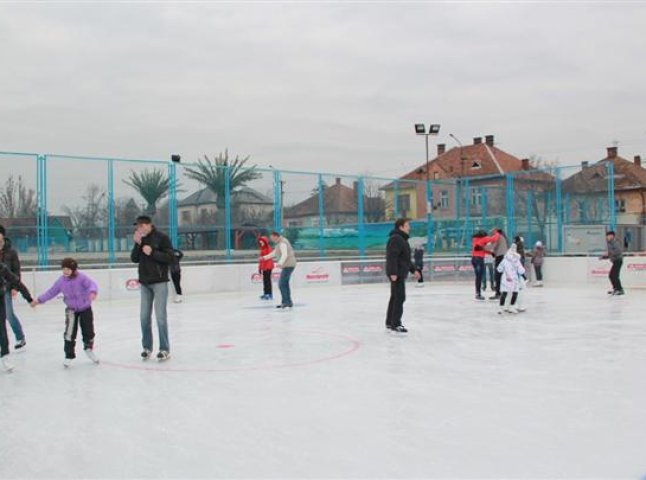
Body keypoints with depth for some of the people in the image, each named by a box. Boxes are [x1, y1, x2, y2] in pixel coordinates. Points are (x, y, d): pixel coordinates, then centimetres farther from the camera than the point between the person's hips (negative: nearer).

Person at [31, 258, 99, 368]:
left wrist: (92, 292, -56)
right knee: (70, 333, -9)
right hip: (71, 309, 2)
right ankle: (69, 356, 3)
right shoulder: (61, 280, -7)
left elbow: (92, 284, -34)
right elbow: (51, 292, 5)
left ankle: (89, 349, 35)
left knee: (88, 331, 6)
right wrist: (39, 300, 5)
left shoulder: (82, 277, -20)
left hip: (85, 308, -2)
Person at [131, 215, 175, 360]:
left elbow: (171, 258, -11)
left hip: (159, 282, -6)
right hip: (144, 283, 6)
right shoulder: (140, 239, 10)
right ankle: (147, 347, 18)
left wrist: (152, 252, -19)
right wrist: (137, 244, -8)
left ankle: (165, 349, 2)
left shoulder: (161, 237, -7)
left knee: (160, 316, -5)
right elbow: (134, 259, 6)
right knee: (145, 317, 8)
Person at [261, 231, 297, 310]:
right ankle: (288, 303, 25)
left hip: (288, 265, -11)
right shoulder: (279, 243, 16)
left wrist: (280, 263, -44)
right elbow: (274, 253, 28)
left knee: (281, 284, -14)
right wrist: (265, 257, 26)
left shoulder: (282, 243, -17)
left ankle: (286, 303, -16)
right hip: (287, 265, 11)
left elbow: (284, 255, -30)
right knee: (285, 284, 17)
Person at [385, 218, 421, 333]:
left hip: (400, 273, 11)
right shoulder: (396, 239, -15)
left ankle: (390, 323, 23)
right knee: (400, 298, -11)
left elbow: (406, 259, 27)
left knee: (395, 297, 15)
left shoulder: (402, 239, 20)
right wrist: (393, 272, -29)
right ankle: (395, 324, -8)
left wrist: (413, 270, 25)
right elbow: (392, 257, -24)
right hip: (396, 274, -11)